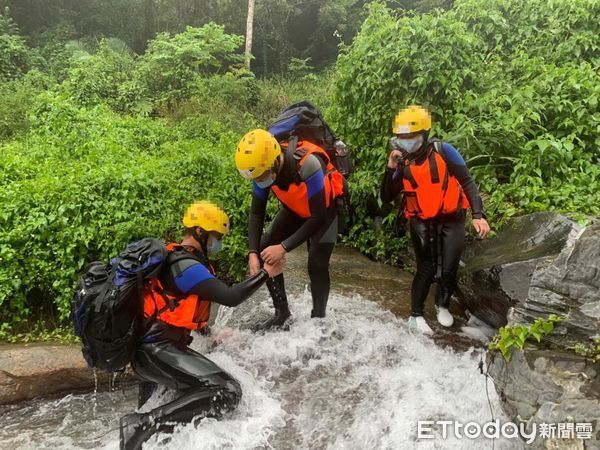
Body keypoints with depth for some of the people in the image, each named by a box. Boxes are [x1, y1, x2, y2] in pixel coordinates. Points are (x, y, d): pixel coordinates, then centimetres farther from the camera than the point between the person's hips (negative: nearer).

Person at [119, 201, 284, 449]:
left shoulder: (175, 258, 15)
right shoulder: (185, 265, -17)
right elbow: (230, 297, -23)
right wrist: (265, 273, -11)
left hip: (150, 348, 11)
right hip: (156, 351, -11)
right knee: (228, 392, -23)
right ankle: (143, 425, -22)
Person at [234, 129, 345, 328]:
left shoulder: (307, 164, -40)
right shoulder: (263, 167, -22)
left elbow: (317, 218, -33)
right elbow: (256, 213, -12)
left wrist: (284, 247, -34)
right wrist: (253, 252, -23)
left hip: (326, 208, -5)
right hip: (295, 208, 6)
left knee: (317, 264, -19)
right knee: (264, 251, -5)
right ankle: (281, 312, 9)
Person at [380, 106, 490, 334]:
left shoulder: (443, 151, -15)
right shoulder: (402, 163, -6)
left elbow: (468, 182, -12)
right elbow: (387, 198, -7)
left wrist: (478, 215, -20)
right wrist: (390, 169, -20)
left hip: (451, 219, -1)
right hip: (422, 223, 1)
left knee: (448, 269, 0)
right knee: (426, 269, -6)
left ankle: (442, 305, 30)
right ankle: (416, 316, 9)